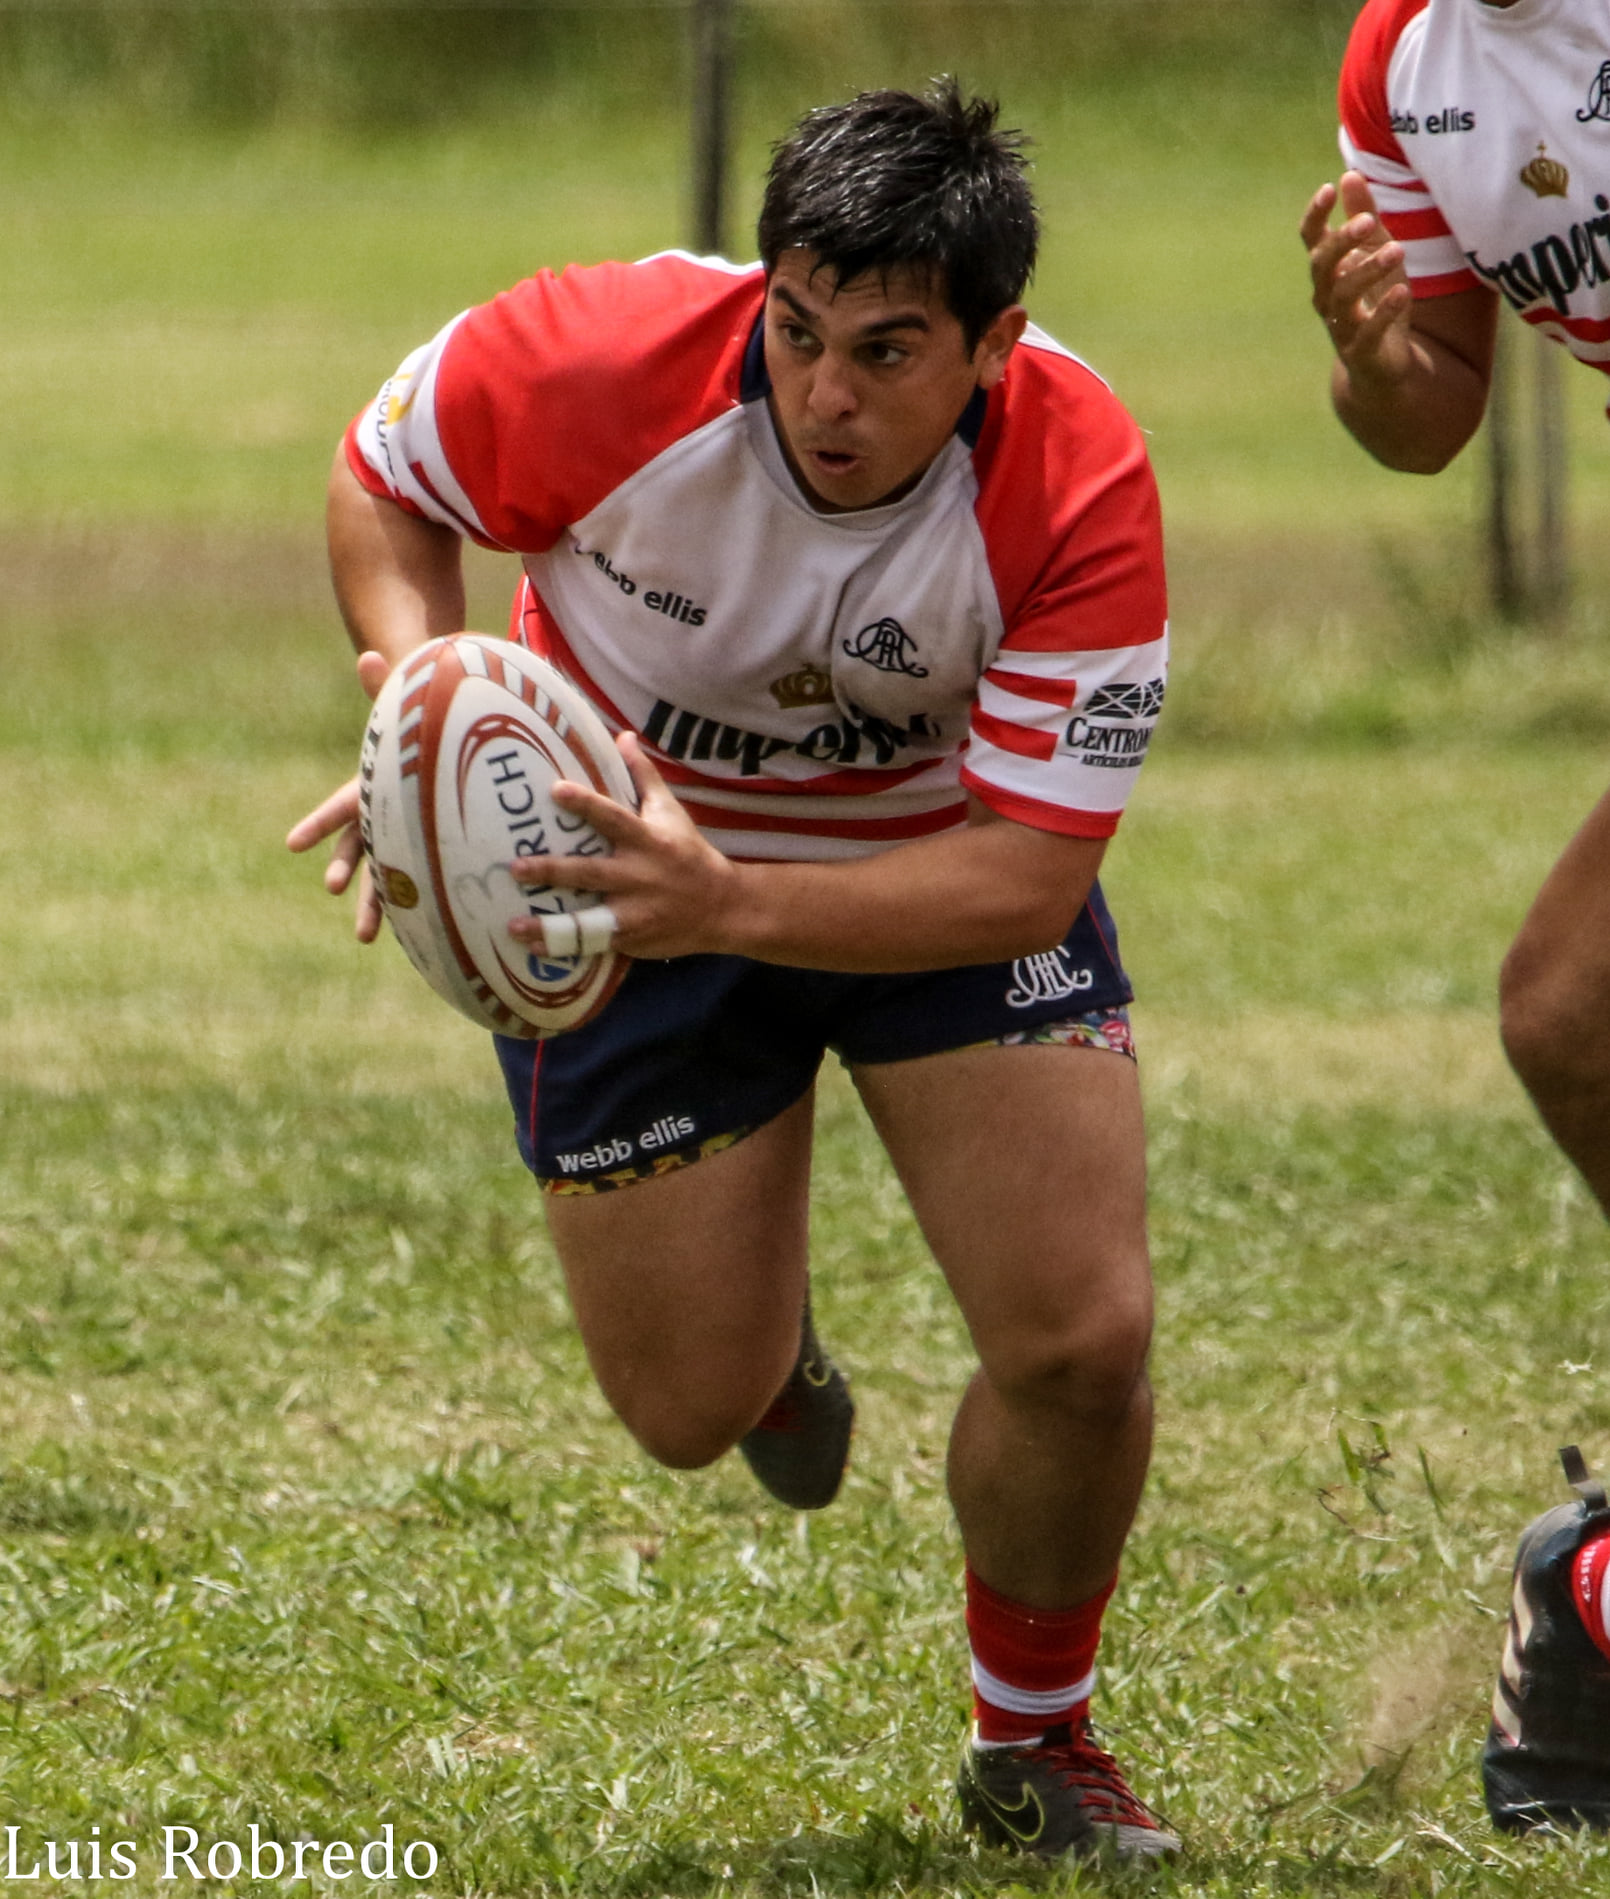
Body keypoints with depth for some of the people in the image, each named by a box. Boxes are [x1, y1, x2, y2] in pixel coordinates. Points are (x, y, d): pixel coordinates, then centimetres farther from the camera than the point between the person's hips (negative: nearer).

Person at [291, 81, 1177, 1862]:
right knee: (690, 1408, 3)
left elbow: (1027, 873, -31)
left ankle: (1032, 1744, 15)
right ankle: (769, 1331, 44)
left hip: (947, 873, 0)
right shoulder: (601, 361, -31)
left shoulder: (1082, 490, -32)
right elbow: (383, 484, -9)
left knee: (1082, 1339, -14)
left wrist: (729, 905, -45)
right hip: (620, 874, 0)